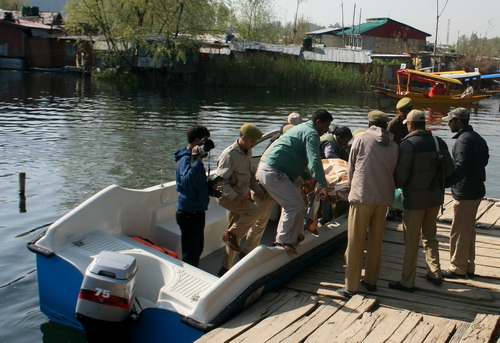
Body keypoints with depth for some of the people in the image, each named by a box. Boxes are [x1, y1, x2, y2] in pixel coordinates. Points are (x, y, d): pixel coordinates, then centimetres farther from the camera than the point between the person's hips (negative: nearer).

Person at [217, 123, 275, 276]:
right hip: (228, 196, -8)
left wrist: (257, 188, 4)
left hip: (243, 193, 8)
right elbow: (220, 180, -21)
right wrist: (235, 197, -29)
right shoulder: (229, 154, -18)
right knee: (255, 210, -27)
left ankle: (226, 269, 15)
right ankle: (230, 234, -8)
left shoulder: (247, 152, 10)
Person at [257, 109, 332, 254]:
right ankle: (284, 240, 0)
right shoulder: (311, 133, -9)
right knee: (296, 205, -8)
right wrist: (323, 186, -24)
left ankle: (292, 237, 26)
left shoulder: (302, 128, 25)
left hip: (265, 169, 11)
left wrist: (307, 177, 30)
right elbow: (314, 160, -22)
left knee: (291, 204, 19)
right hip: (273, 173, -11)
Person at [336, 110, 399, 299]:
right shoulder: (394, 145, 6)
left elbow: (351, 167, 4)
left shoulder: (361, 138, -3)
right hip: (383, 198, 4)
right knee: (376, 241, 16)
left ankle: (351, 286, 6)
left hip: (361, 197, -4)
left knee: (355, 242, 3)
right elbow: (393, 172, 10)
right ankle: (371, 280, 24)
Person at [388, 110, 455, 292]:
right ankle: (435, 274, 28)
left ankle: (407, 282, 10)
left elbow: (401, 175, -18)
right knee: (430, 236, 21)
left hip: (415, 199, -6)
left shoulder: (408, 144, -16)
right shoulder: (439, 142, 3)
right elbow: (449, 169, 8)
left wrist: (396, 185, 2)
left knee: (411, 241, 3)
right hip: (436, 197, 6)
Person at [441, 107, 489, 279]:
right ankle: (468, 267, 26)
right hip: (476, 190, 10)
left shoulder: (464, 140, -19)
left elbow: (461, 168, -28)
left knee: (459, 232, 1)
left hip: (465, 193, -10)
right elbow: (484, 160, 19)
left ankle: (458, 268, 10)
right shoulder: (477, 138, 12)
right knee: (469, 230, 17)